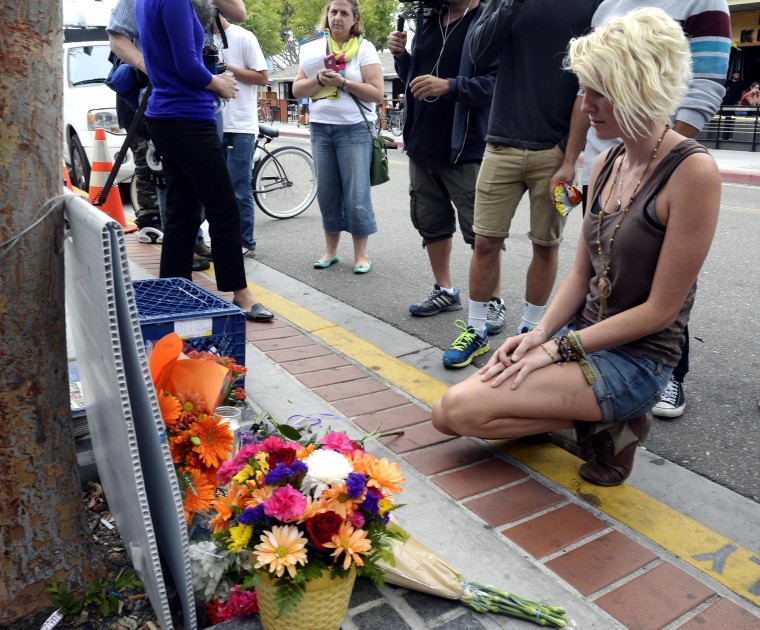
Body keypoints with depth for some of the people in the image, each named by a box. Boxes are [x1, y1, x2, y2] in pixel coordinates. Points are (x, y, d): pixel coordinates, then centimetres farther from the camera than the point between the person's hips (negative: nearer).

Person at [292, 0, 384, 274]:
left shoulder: (364, 48, -1)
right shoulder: (314, 49, 10)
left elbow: (376, 93, -9)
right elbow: (297, 90, 6)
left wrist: (342, 82, -17)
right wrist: (319, 79, -12)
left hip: (355, 130, -4)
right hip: (320, 128, 4)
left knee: (356, 195, -5)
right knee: (327, 192, 7)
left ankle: (361, 254, 6)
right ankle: (330, 250, 18)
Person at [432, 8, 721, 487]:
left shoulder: (693, 172, -18)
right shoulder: (606, 164, 6)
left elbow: (660, 309, -17)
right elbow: (582, 273, 9)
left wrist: (557, 348, -16)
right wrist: (539, 334, -6)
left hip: (634, 359, -7)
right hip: (582, 337, 8)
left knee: (458, 410, -19)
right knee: (449, 410, -1)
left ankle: (608, 423, -3)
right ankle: (599, 414, 7)